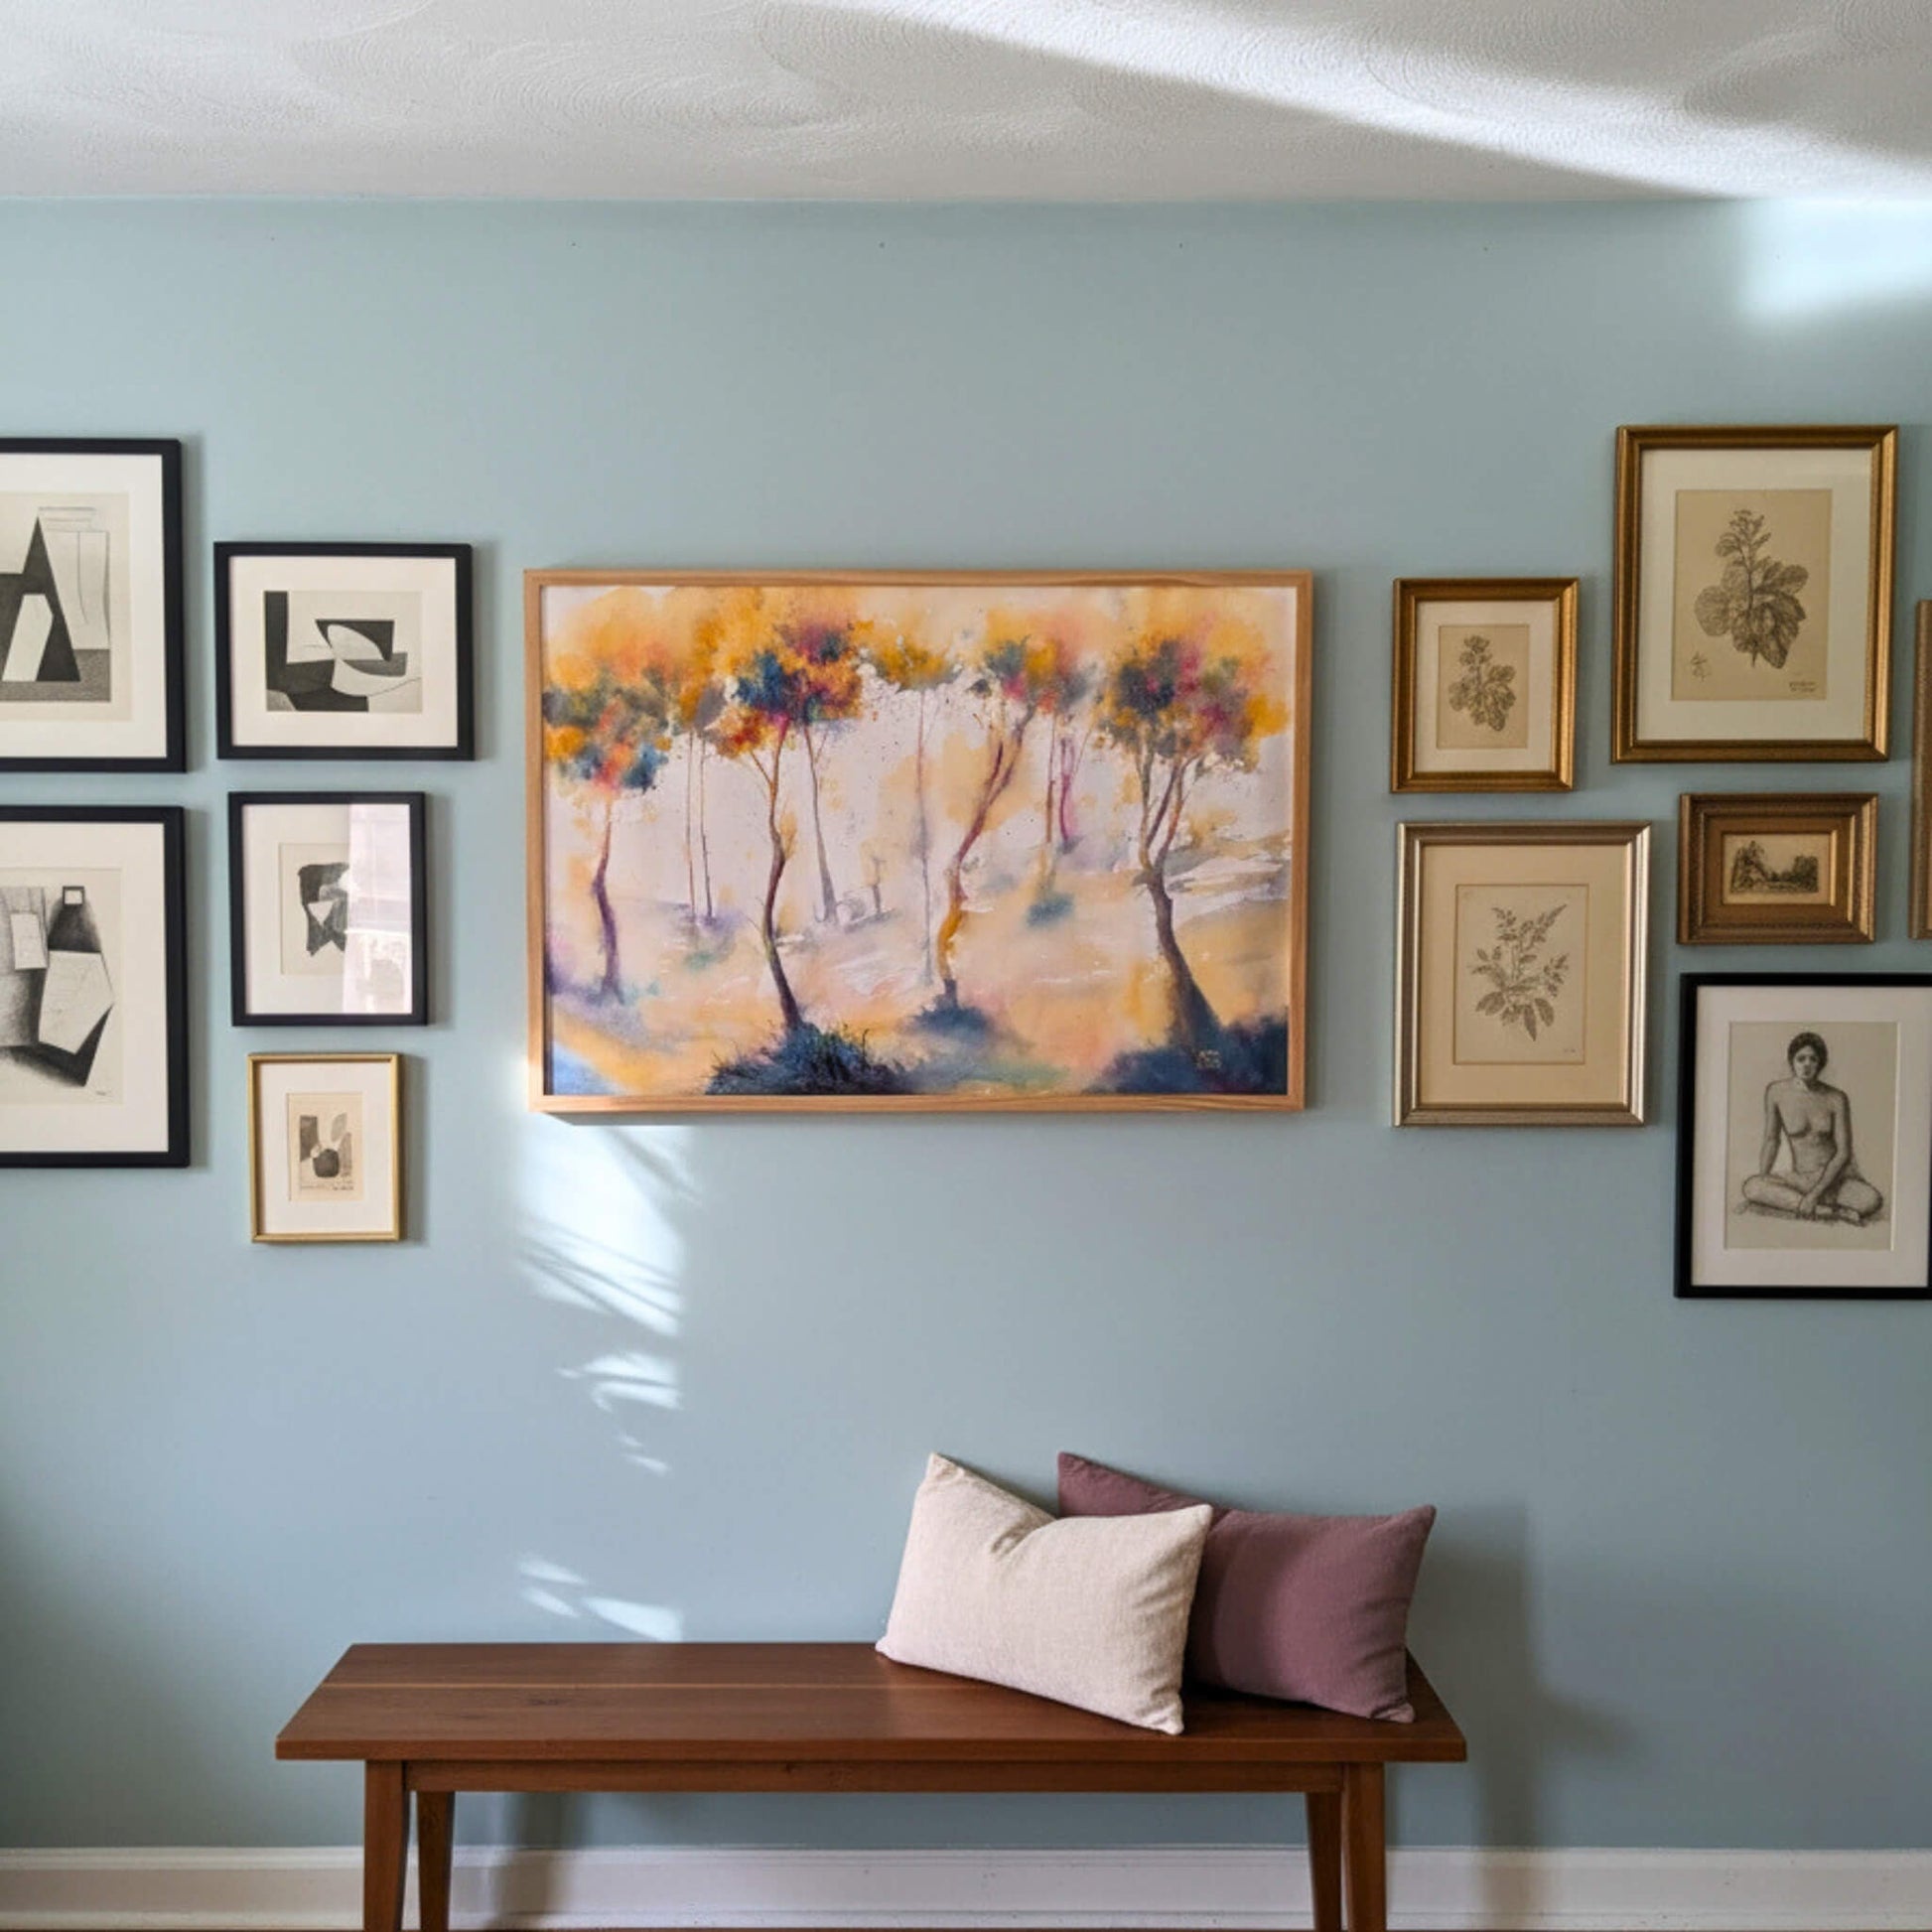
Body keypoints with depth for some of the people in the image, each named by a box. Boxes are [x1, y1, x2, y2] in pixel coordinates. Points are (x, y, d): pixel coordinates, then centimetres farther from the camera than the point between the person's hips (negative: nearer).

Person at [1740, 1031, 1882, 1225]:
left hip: (1838, 1178, -1)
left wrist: (1815, 1194, -16)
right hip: (1801, 1179, 1)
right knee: (1751, 1187, -29)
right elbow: (1771, 1140, 5)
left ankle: (1788, 1202, -18)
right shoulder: (1777, 1092, -3)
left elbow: (1843, 1153, -7)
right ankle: (1836, 1213, -26)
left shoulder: (1836, 1099, -7)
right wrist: (1762, 1179, -9)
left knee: (1872, 1201, -33)